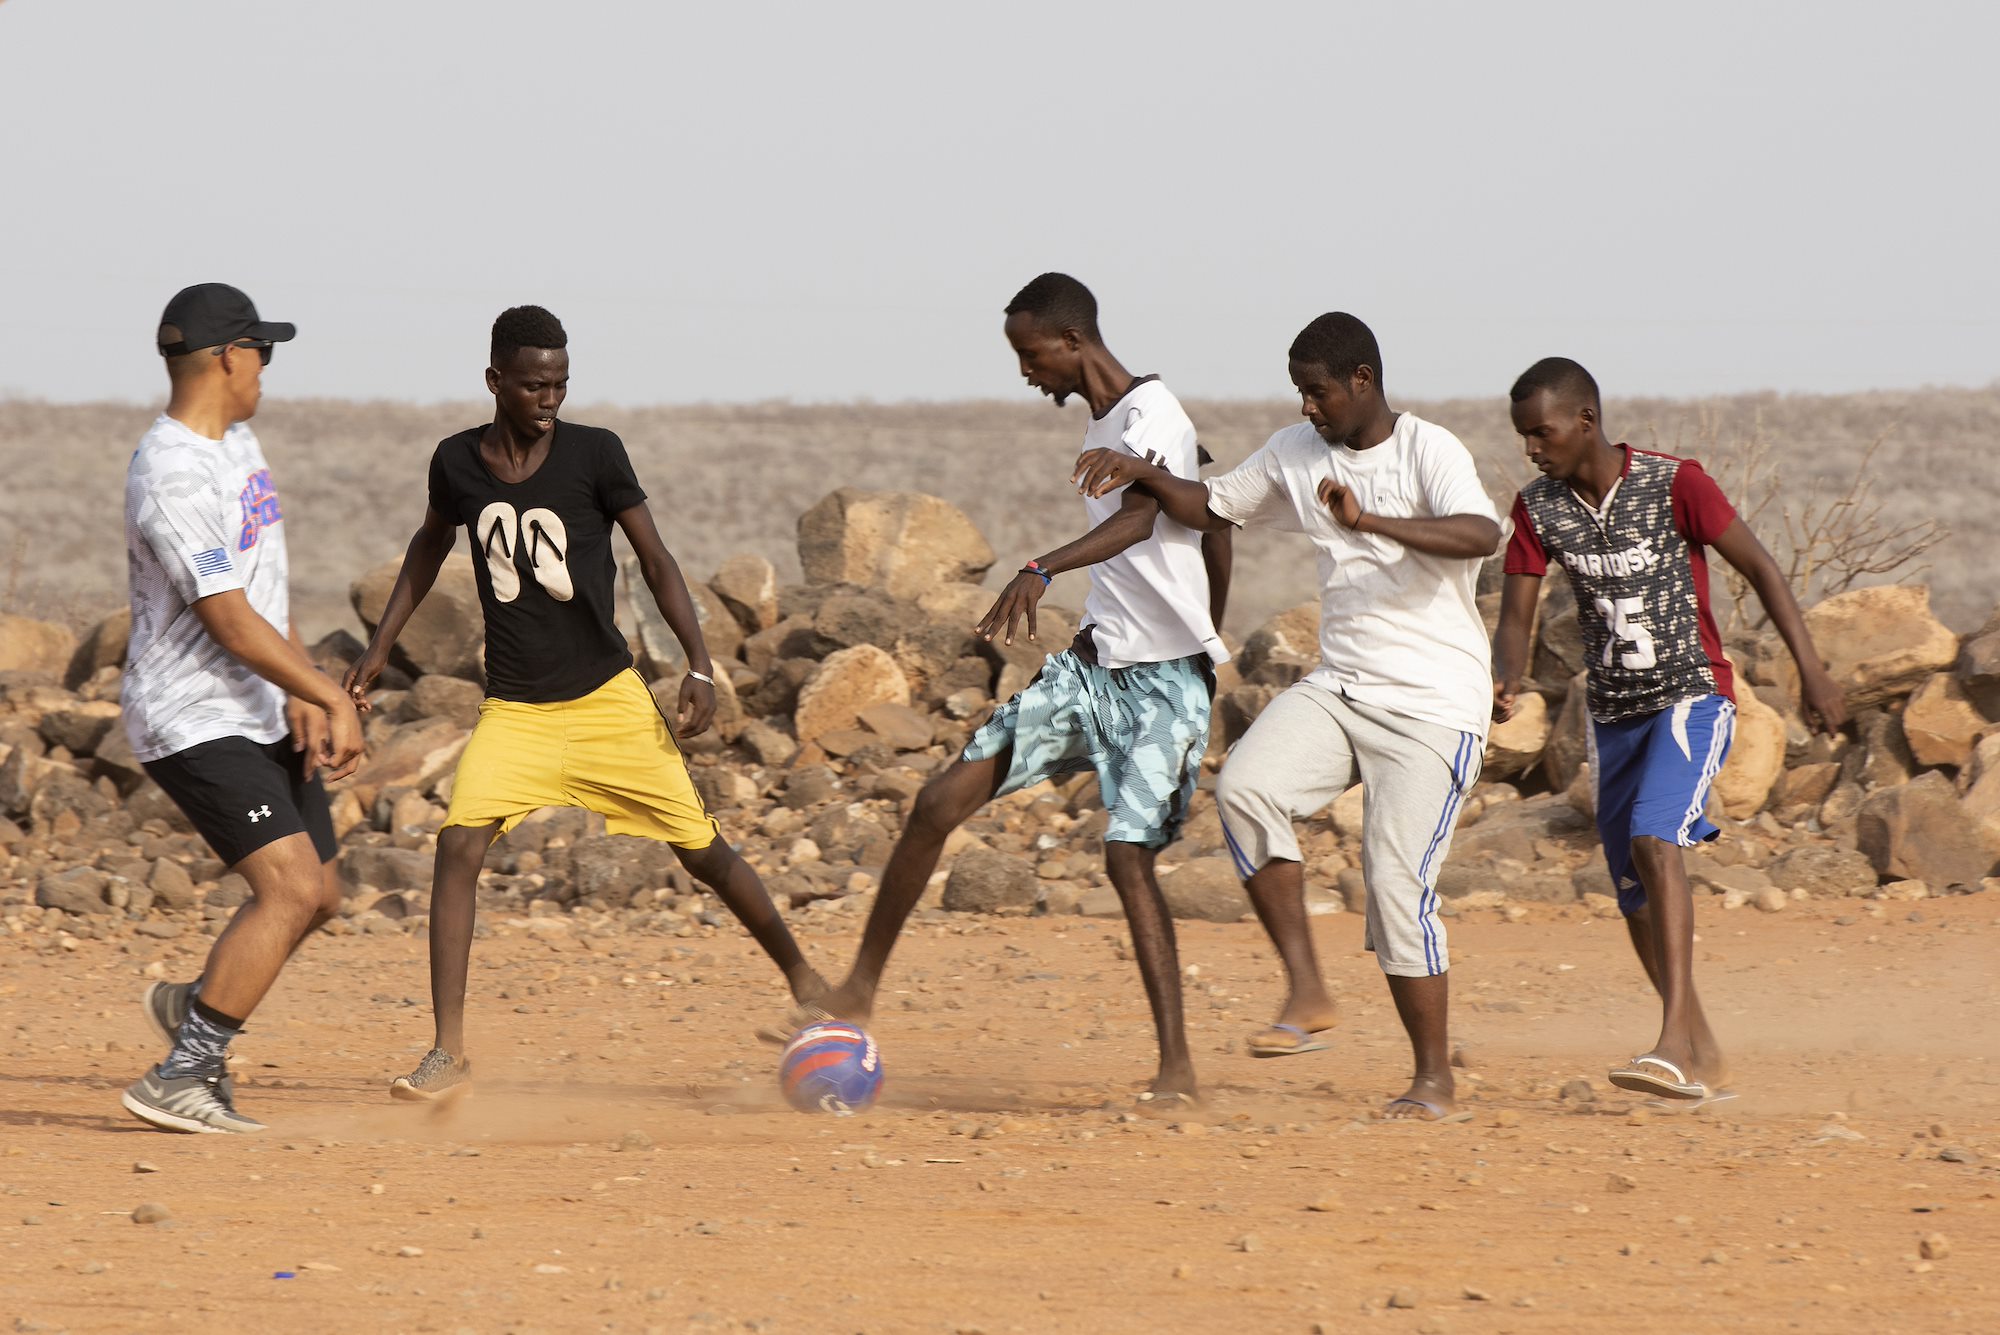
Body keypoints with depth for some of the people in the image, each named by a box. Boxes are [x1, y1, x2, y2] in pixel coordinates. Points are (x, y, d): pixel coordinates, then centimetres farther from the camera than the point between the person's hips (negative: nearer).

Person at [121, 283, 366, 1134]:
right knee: (291, 887, -21)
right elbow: (231, 622, -24)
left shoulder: (238, 444, 11)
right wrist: (330, 696, -20)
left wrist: (303, 698, 6)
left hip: (261, 716, 10)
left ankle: (194, 1006, 33)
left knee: (314, 897, 12)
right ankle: (182, 1079, -19)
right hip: (192, 721, -10)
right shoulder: (173, 476, -22)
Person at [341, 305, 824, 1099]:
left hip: (608, 700, -1)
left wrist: (700, 666, -10)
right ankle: (447, 1052, -14)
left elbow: (655, 561, -2)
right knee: (459, 846, -17)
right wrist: (381, 646, 16)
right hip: (513, 707, 1)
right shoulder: (458, 464, -2)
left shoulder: (594, 454, -9)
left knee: (700, 847, 3)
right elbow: (430, 545, 19)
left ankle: (801, 975, 27)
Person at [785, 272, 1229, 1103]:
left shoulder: (1152, 414, -15)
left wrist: (1041, 570, -53)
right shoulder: (1099, 424, 14)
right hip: (1096, 662, 8)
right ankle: (860, 989, 7)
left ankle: (1177, 1066, -9)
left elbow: (1140, 519, -37)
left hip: (1162, 680, -8)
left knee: (1129, 856, -16)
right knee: (942, 800, -2)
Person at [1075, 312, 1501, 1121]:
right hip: (1338, 687, 6)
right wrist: (1141, 475, 3)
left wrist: (1370, 522, -41)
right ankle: (1307, 995, -16)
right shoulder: (1297, 454, 10)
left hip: (1434, 705, -6)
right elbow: (1208, 508, 22)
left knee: (1397, 879, -12)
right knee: (1246, 788, -21)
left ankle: (1434, 1078, 3)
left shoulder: (1429, 452, -10)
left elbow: (1482, 535, -29)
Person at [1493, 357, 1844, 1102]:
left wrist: (1812, 674, -14)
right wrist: (1506, 681, -25)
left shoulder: (1674, 485, -16)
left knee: (1653, 842, -28)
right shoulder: (1538, 509, -2)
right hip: (1615, 713, 6)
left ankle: (1673, 1040, -32)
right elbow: (1516, 617, -2)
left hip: (1692, 697, -6)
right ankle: (1703, 1058, 24)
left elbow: (1760, 569, -10)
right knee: (1636, 897, 9)